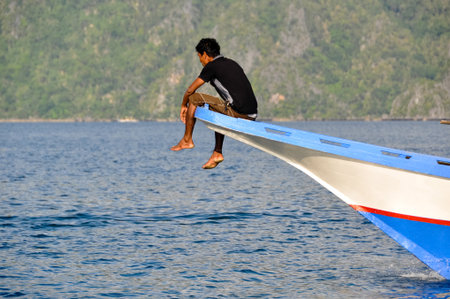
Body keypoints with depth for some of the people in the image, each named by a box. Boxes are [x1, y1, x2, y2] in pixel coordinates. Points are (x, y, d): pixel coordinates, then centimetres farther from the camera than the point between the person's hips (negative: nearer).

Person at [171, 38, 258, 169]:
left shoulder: (212, 66, -1)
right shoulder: (232, 63, 23)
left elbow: (190, 90, 4)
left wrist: (183, 106, 23)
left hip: (237, 113, -8)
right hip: (252, 116, 8)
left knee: (194, 98, 5)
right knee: (220, 113, 39)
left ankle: (187, 140, 14)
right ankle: (217, 153, 33)